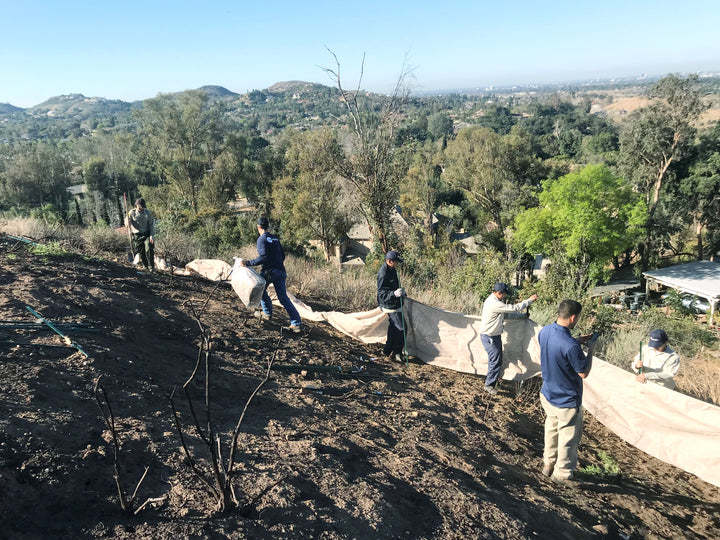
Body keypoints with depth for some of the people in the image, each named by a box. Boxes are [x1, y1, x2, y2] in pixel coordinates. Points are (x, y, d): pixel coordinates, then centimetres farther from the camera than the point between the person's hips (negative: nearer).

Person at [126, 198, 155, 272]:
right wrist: (128, 223, -18)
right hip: (137, 235, 1)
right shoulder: (132, 212, 0)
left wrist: (152, 235, -7)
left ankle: (151, 267, -7)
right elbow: (126, 222, 8)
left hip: (146, 234, -1)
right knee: (141, 252, 2)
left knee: (149, 250, -14)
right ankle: (146, 266, 16)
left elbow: (151, 225, 2)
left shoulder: (147, 212, 0)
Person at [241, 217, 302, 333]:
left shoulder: (262, 239, -8)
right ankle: (297, 324, -3)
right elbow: (282, 255, 19)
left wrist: (248, 263, -15)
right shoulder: (275, 238, 15)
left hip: (269, 271, -6)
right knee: (283, 298, 4)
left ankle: (267, 313, 26)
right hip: (281, 271, 6)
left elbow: (263, 257, -19)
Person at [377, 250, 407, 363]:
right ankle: (397, 352, 6)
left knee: (393, 327, 18)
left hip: (395, 304, 10)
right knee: (401, 328, -7)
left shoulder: (392, 270, 7)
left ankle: (388, 350, 28)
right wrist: (394, 294, -41)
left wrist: (401, 292, 20)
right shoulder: (383, 274, -25)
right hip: (390, 306, -10)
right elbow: (382, 294, -27)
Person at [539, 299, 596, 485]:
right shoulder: (570, 345, -34)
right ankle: (562, 474, 30)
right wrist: (590, 349, -9)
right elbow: (584, 372, -20)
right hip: (567, 402, -7)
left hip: (547, 395, 7)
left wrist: (578, 342, 6)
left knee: (551, 430, 26)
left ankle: (548, 464, 42)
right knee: (568, 438, 14)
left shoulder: (544, 331, -9)